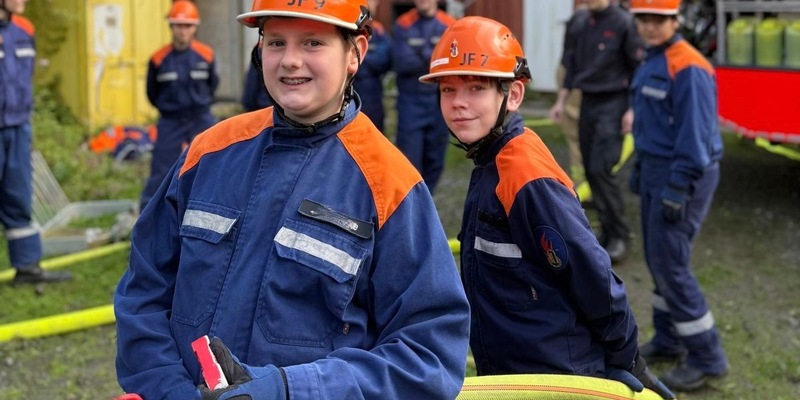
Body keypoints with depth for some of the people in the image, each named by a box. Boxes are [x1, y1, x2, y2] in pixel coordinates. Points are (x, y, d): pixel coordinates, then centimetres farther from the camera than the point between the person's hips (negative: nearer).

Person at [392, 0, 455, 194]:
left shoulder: (450, 26, 3)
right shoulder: (402, 25, -1)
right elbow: (402, 63, -13)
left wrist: (423, 53, -12)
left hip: (440, 103, 2)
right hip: (410, 102, -2)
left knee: (435, 161, 8)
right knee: (409, 161, -6)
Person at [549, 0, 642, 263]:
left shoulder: (623, 23, -9)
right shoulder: (577, 23, 8)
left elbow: (637, 68, -8)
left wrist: (633, 110, -11)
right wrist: (561, 101, 15)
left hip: (612, 103, -6)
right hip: (587, 103, 6)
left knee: (602, 169, -14)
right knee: (590, 170, 6)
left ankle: (619, 235, -3)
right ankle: (607, 231, 16)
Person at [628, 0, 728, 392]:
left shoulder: (688, 69, -19)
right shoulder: (651, 63, 11)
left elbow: (695, 136, -22)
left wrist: (677, 190, -23)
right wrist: (639, 170, 21)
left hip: (681, 175, -9)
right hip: (656, 169, 9)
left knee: (669, 263, -8)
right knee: (657, 257, 15)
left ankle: (706, 357, 2)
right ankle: (669, 340, 29)